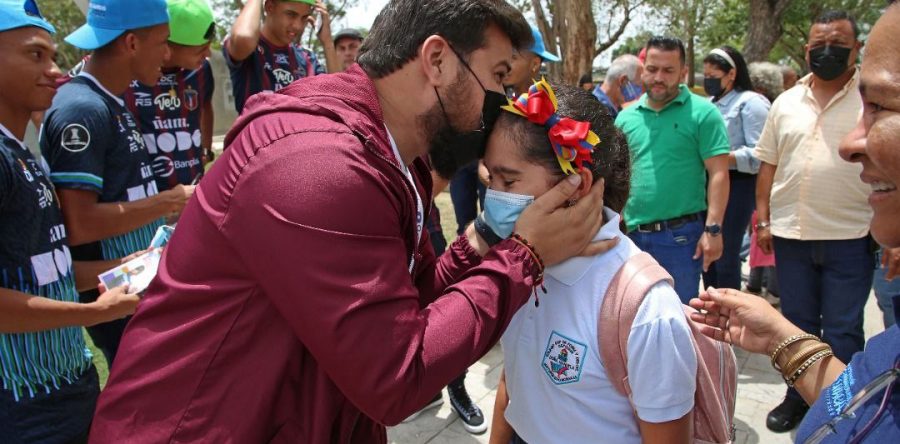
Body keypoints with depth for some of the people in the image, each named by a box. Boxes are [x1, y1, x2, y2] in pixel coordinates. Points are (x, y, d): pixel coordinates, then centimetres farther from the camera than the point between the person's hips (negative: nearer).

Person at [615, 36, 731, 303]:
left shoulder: (702, 113, -5)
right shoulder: (626, 117, 8)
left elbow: (718, 174, -9)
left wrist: (713, 229, -15)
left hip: (681, 234, -4)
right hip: (633, 233, 4)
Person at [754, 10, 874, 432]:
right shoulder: (786, 102, 8)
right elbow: (768, 165, 10)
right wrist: (763, 219, 5)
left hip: (850, 238, -3)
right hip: (790, 236, 3)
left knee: (843, 331, 6)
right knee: (797, 323, 15)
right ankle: (798, 397, 31)